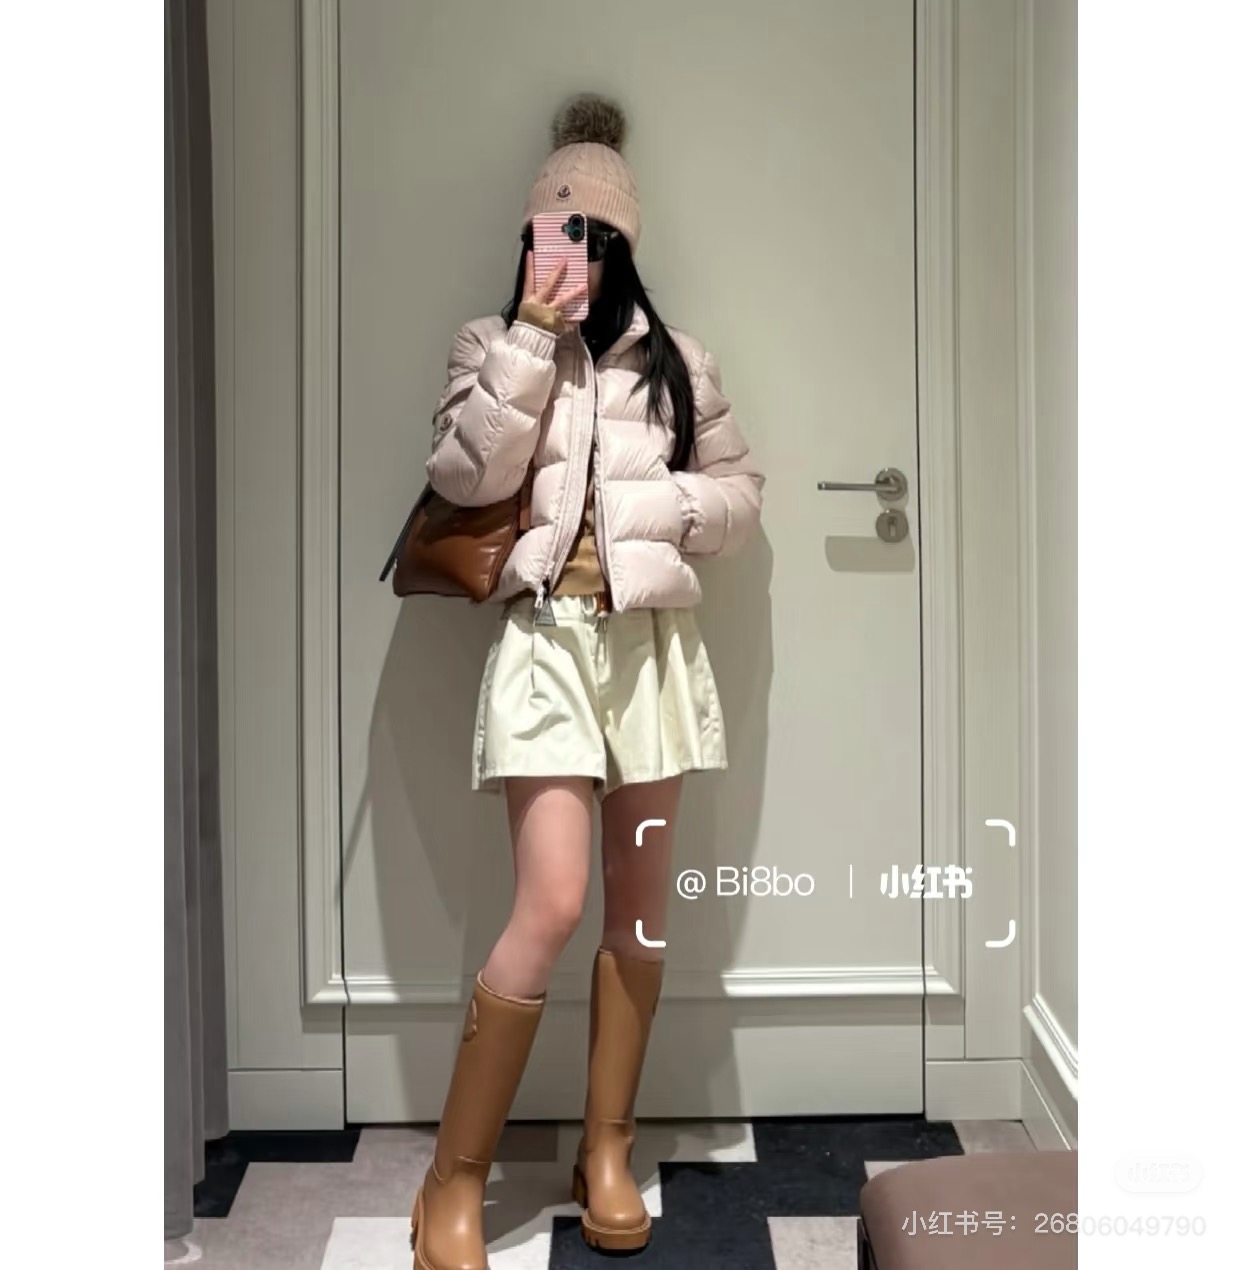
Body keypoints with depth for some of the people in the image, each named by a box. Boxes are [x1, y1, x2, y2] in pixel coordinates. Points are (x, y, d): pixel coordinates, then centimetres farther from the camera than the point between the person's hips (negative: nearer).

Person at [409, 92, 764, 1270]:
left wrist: (636, 505, -6)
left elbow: (741, 496, 11)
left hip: (650, 642, 3)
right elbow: (465, 476, -11)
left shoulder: (674, 361, 10)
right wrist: (534, 332, -13)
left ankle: (606, 1149, 24)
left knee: (640, 906, 8)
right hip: (544, 640, -3)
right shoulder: (492, 346, 5)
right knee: (551, 906, -13)